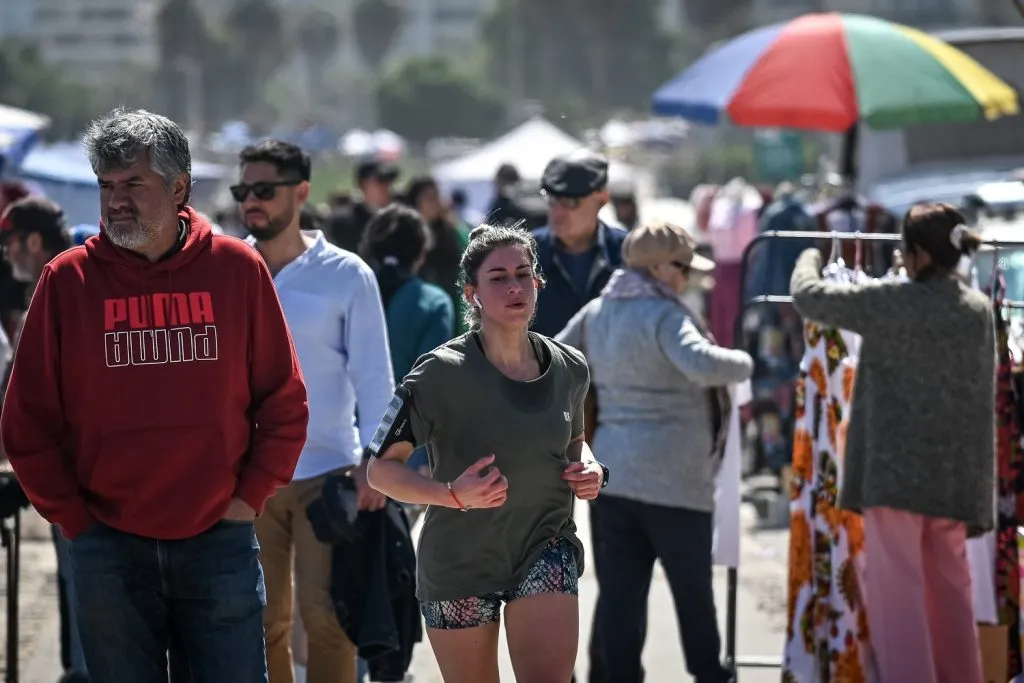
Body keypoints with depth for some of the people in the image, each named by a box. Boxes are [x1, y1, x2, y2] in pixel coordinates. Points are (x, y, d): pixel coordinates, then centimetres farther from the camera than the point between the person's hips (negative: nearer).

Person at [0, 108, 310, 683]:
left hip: (219, 542, 0)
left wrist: (250, 496, 0)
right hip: (109, 550, 0)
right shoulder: (69, 280, -1)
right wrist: (72, 517, -1)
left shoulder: (237, 268, 1)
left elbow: (284, 403, 7)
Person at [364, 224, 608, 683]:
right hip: (459, 560, -2)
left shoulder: (569, 368, 0)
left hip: (546, 547, 2)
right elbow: (381, 469, -15)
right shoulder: (443, 373, -15)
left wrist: (591, 471, -1)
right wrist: (453, 495, -30)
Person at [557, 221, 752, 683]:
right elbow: (701, 363, -30)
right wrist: (743, 364, -13)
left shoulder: (596, 312, 11)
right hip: (672, 477, -6)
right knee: (693, 589, 9)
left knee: (618, 590, 6)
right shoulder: (665, 316, -13)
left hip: (610, 471, 6)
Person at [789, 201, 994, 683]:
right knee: (950, 589, 15)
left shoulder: (895, 303, -14)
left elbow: (809, 297, -5)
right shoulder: (978, 309, 5)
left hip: (897, 468, -6)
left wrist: (809, 259, 15)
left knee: (897, 589, -4)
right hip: (956, 472, 6)